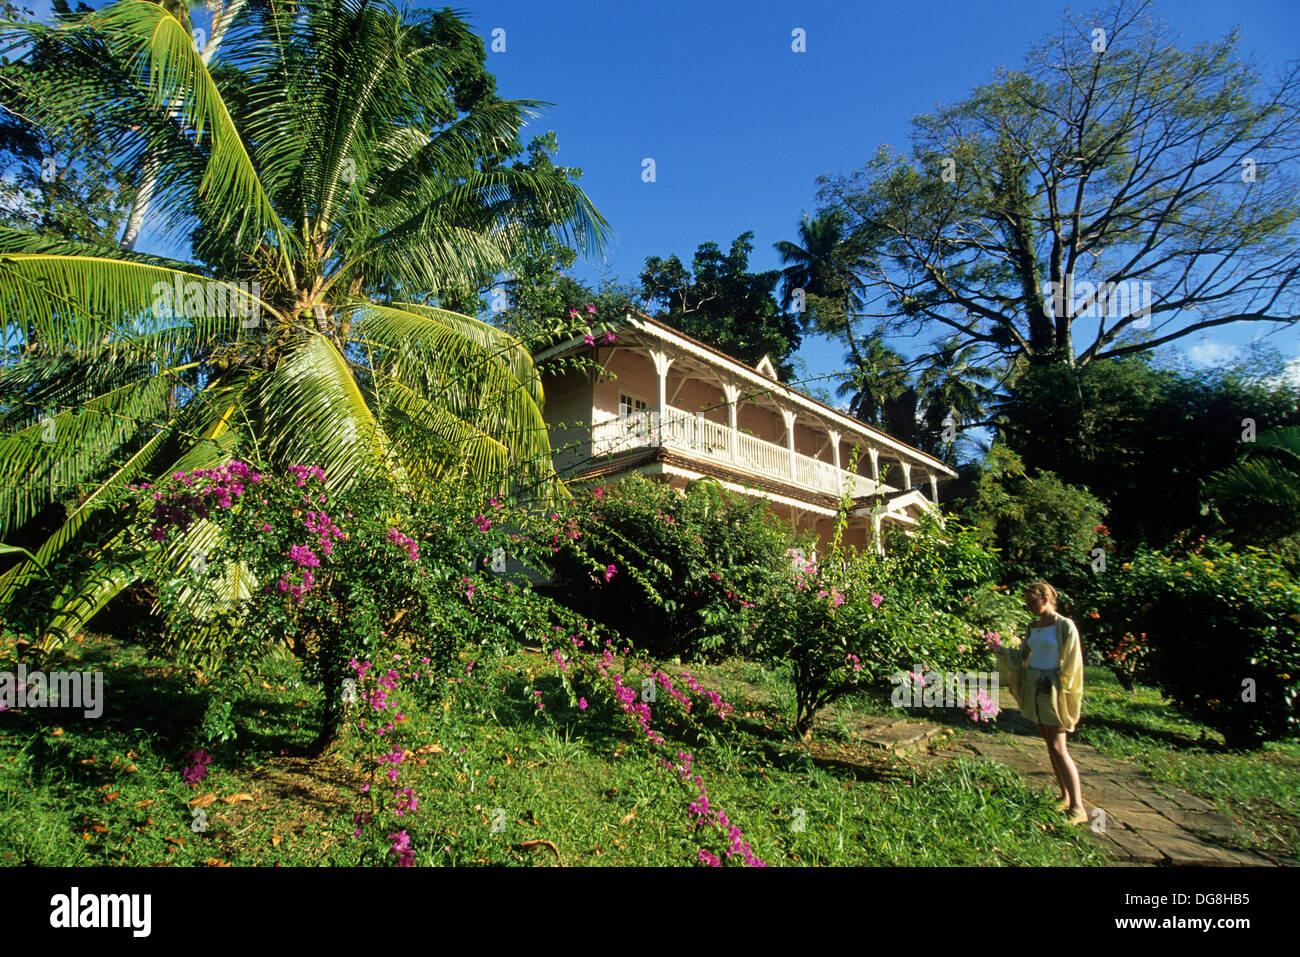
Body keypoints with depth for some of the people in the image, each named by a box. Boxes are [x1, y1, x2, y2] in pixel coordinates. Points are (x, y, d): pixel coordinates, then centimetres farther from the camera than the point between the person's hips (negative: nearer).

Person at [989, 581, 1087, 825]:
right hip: (1033, 686, 7)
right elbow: (1022, 655, 15)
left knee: (1058, 748, -9)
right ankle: (1065, 796, 21)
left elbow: (1071, 662, -10)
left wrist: (1062, 691, -13)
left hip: (1052, 688, -7)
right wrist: (1002, 651, -2)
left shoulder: (1065, 626, -10)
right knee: (1050, 745, 11)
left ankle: (1078, 807, -3)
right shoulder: (1033, 627, 11)